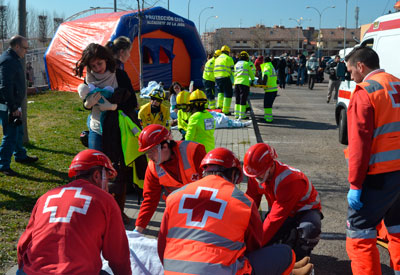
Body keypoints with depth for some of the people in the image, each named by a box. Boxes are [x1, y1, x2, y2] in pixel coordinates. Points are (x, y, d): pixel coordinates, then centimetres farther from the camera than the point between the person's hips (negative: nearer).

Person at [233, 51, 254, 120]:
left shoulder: (236, 64, 16)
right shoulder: (247, 64, 0)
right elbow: (251, 73, 10)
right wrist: (253, 79, 29)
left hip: (236, 83, 6)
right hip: (244, 83, -6)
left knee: (237, 99, 11)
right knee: (243, 99, -2)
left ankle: (236, 114, 13)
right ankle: (241, 115, -1)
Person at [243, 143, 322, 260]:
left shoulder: (290, 181, -37)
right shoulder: (256, 175, -17)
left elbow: (275, 219, -37)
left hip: (304, 210, -5)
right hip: (282, 211, 5)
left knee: (310, 229, -39)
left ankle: (299, 258, -10)